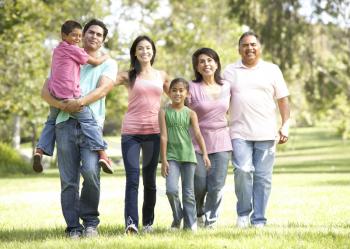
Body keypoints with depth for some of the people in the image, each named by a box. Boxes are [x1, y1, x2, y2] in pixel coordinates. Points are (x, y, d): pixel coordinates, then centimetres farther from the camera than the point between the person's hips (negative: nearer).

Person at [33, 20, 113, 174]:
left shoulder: (57, 50, 22)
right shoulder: (73, 49, -2)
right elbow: (95, 62, 0)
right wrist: (106, 57, 17)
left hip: (55, 95, 7)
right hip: (70, 95, -7)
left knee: (51, 122, 24)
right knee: (89, 122, -5)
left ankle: (39, 151, 7)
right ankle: (102, 155, -14)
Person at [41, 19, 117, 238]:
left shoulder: (108, 64, 16)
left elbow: (103, 88, -3)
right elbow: (46, 92, 12)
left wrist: (81, 102, -20)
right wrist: (62, 105, -10)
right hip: (66, 123, 2)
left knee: (90, 171, -21)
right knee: (69, 180, -2)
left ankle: (90, 221, -4)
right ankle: (74, 227, 2)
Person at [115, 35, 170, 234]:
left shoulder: (162, 76, 13)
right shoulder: (129, 76, 5)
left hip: (153, 132, 3)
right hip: (131, 132, -3)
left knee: (150, 180, 8)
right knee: (132, 177, -14)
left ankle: (148, 222, 18)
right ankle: (131, 223, -23)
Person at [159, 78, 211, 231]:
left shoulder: (190, 114, 5)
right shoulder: (164, 113, 2)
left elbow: (198, 135, -3)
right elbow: (163, 136, -2)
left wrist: (204, 154, -16)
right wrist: (164, 160, -7)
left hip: (188, 156, 1)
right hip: (171, 156, -1)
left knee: (188, 192, 4)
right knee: (171, 189, -14)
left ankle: (190, 223, 12)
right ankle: (177, 219, 8)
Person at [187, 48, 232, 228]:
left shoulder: (226, 87, 7)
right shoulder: (192, 88, -6)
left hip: (221, 142, 3)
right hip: (198, 142, -3)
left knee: (217, 185, -4)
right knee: (199, 185, -1)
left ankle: (211, 220, 13)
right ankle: (198, 214, 29)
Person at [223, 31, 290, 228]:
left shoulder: (272, 70, 10)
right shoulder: (230, 71, 11)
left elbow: (283, 100, 10)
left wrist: (285, 126, 0)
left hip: (266, 133, 1)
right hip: (240, 133, 0)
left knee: (263, 177, -1)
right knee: (243, 171, -16)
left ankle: (259, 220, 7)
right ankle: (243, 212, 3)